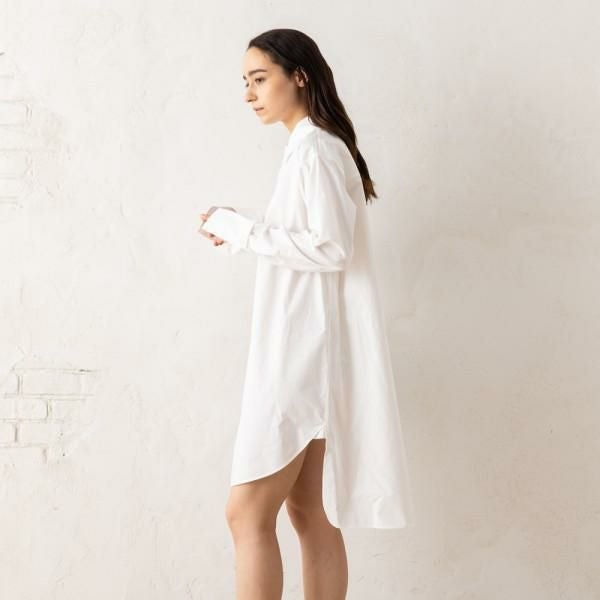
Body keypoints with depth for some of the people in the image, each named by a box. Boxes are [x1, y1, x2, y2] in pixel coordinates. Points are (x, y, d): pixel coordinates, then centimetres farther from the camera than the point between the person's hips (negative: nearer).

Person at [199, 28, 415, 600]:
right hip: (300, 347, 10)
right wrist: (242, 231, 10)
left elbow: (331, 250, -21)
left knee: (247, 513, -9)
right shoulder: (310, 149, 17)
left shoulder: (315, 149, -12)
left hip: (306, 349, -10)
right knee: (309, 511, 10)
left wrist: (242, 229, -15)